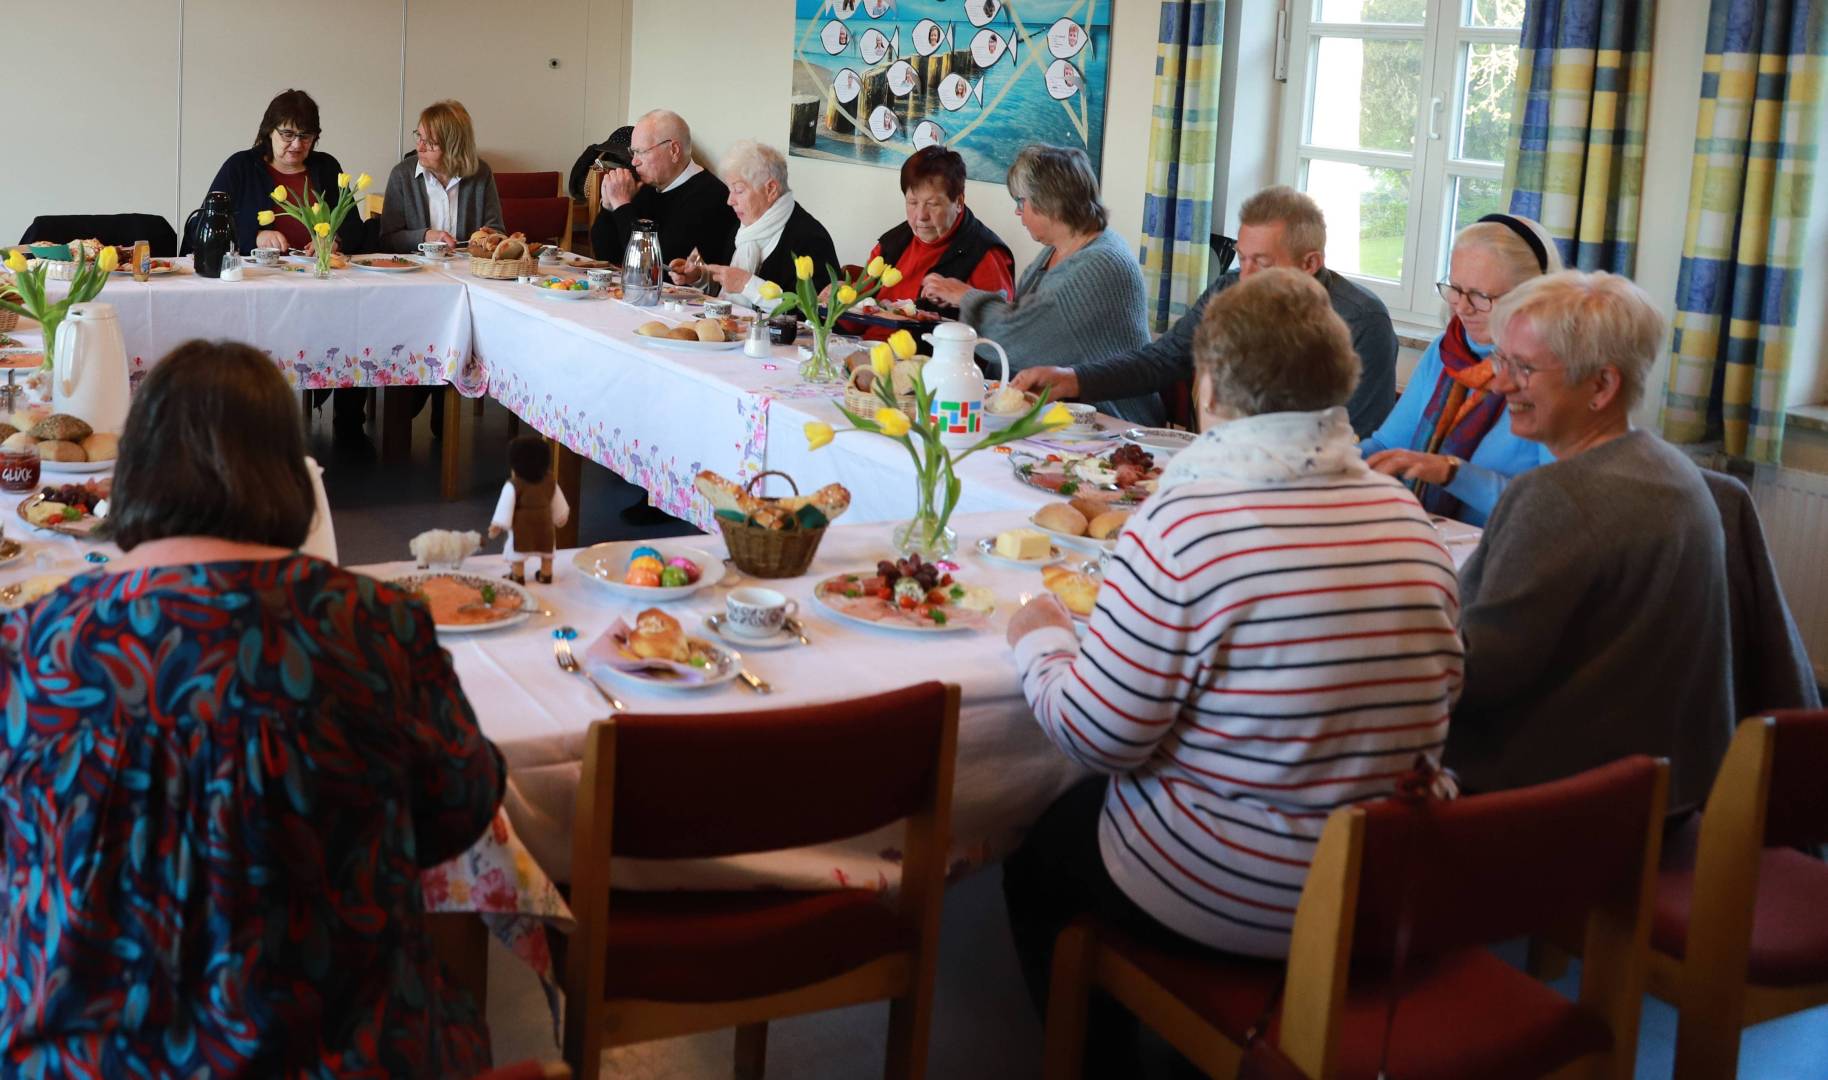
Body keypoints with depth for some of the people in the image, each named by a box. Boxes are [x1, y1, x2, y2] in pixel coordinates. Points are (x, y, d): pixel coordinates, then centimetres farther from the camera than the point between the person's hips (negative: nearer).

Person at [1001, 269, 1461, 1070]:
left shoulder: (1181, 525, -22)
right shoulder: (1409, 518, -4)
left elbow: (1098, 738, -18)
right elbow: (1430, 695, 9)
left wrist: (1040, 639, 1)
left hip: (1224, 903, -6)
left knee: (1034, 853, 22)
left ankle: (1094, 1059, 36)